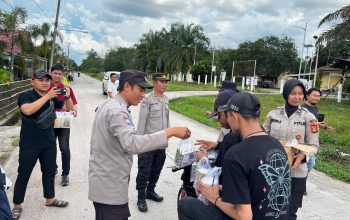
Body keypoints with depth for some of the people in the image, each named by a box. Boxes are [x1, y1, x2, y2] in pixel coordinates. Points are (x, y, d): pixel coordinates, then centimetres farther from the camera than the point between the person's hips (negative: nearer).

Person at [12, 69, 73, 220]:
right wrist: (47, 96, -35)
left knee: (49, 171, 16)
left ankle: (50, 199, 34)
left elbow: (69, 108, 9)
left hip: (49, 143, 5)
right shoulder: (25, 96, -10)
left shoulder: (52, 97, 4)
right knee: (23, 175, 7)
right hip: (29, 145, -5)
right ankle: (17, 205, 22)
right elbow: (27, 110, -31)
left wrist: (67, 96, -13)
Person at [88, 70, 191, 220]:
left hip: (104, 182, 10)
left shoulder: (107, 105, 10)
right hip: (110, 188, -10)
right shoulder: (117, 111, -23)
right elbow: (132, 144, -38)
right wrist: (169, 132, -37)